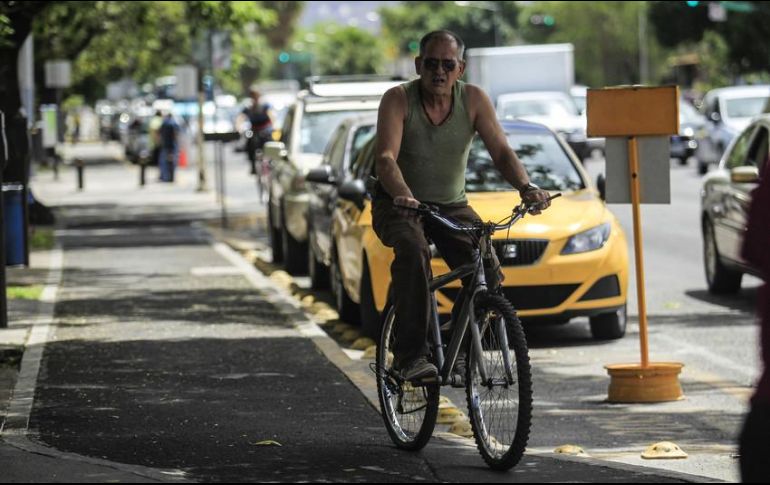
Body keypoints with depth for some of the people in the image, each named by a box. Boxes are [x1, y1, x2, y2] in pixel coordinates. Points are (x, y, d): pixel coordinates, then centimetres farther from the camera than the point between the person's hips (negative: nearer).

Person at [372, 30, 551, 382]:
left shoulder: (473, 99, -6)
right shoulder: (398, 99, -14)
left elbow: (501, 151, -12)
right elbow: (386, 158, -26)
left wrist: (526, 187, -32)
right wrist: (403, 195, -47)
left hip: (451, 206, 3)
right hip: (399, 205, -3)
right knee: (413, 251, -35)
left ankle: (461, 349, -6)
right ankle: (410, 356, -34)